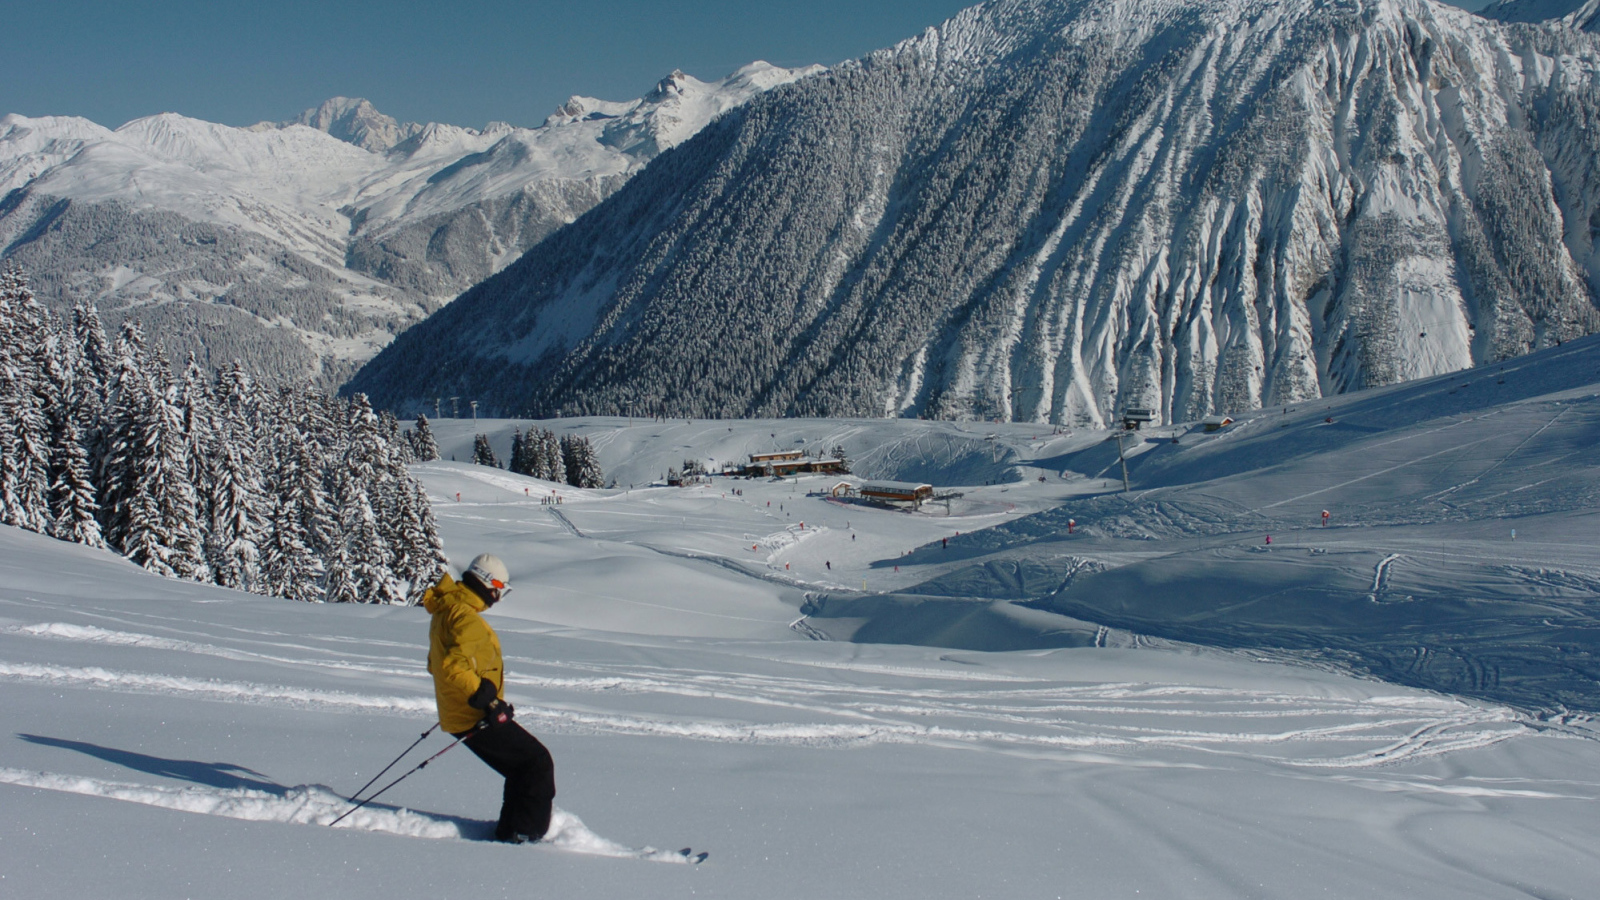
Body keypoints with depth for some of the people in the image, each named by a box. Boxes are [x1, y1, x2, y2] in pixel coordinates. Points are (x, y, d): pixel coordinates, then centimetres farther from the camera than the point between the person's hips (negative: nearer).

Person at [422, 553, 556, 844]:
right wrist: (485, 698, -27)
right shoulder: (466, 618, -20)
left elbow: (436, 664, 24)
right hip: (477, 719, -10)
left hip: (457, 713, 10)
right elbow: (453, 667, -31)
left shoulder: (445, 611, 13)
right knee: (538, 762, -4)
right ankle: (525, 833, -3)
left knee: (522, 768, 18)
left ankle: (510, 831, 21)